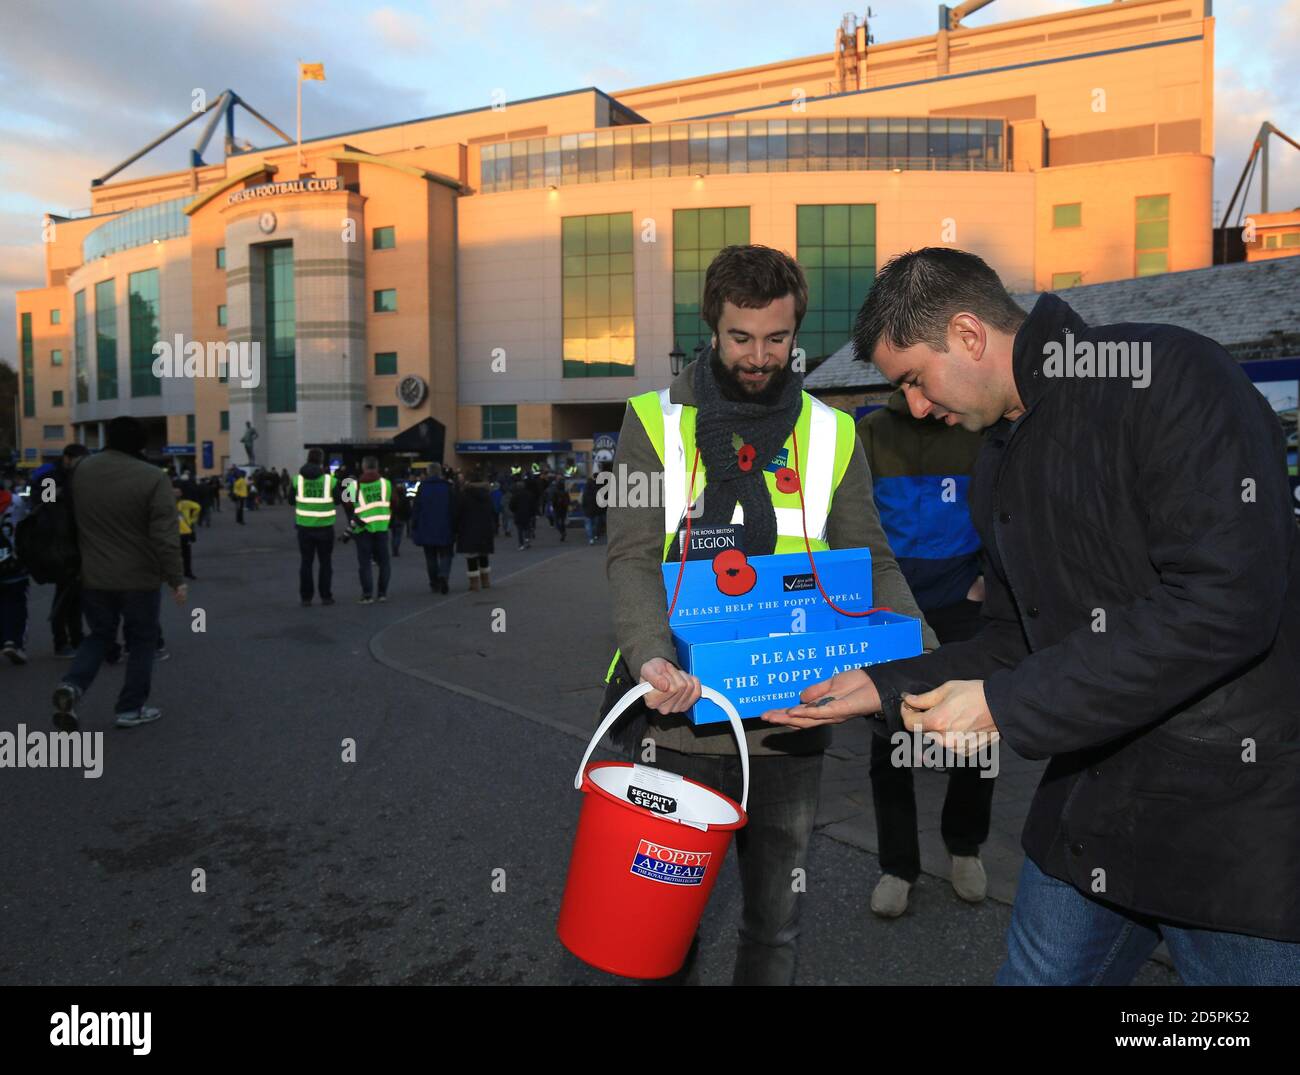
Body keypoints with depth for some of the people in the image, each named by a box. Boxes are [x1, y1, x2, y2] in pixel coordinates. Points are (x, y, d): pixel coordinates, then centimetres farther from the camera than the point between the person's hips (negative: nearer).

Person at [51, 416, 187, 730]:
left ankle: (71, 686, -3)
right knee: (142, 640, 11)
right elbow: (165, 536, -19)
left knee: (100, 635, 20)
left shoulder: (80, 471, 2)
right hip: (138, 577, -4)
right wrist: (176, 579, -13)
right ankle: (131, 708, 15)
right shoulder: (153, 478, -16)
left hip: (92, 576, 5)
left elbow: (71, 521, 16)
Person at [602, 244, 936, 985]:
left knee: (776, 923, 17)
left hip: (789, 722, 2)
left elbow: (870, 563, 5)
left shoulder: (831, 434, 5)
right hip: (678, 712, -1)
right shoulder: (658, 421, 0)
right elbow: (633, 557, -8)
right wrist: (652, 655, -26)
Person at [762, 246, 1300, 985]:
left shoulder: (1166, 376, -15)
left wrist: (1005, 707, -22)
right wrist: (883, 688, 5)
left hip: (1239, 807, -7)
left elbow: (1226, 602, -25)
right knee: (1037, 971, 17)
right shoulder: (1001, 468, 10)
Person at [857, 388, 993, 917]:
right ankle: (897, 864, 22)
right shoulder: (872, 432, 1)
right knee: (889, 740, 5)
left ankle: (964, 846, 33)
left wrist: (988, 575, -2)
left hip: (962, 604, 0)